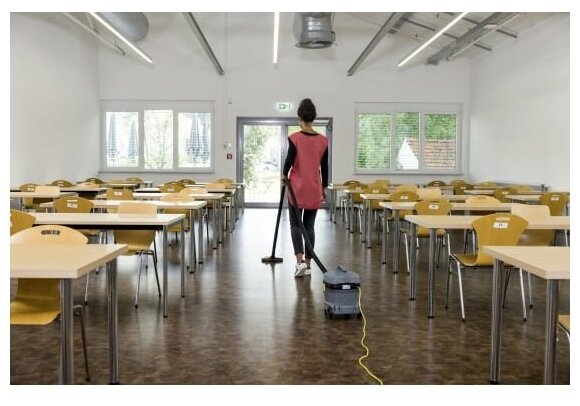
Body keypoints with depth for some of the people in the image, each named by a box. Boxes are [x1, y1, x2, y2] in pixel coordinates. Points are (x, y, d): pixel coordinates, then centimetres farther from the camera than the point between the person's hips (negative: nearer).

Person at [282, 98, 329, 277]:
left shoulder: (294, 138, -11)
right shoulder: (323, 140, 1)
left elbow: (289, 160, -11)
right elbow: (324, 167, 5)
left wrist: (285, 175, 9)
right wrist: (324, 188, 15)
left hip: (297, 187, -3)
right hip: (314, 188, 3)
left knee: (295, 225, 5)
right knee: (309, 226, 10)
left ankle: (300, 261, -11)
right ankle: (308, 264, 13)